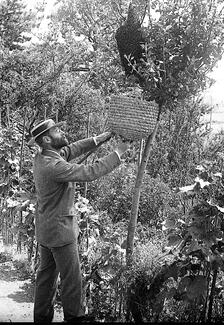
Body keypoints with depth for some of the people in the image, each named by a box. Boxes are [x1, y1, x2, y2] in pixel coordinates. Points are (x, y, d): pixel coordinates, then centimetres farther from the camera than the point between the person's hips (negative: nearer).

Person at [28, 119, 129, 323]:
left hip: (45, 229, 10)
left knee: (46, 275, 20)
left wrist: (100, 139, -2)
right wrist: (118, 153, -21)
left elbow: (71, 149, 7)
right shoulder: (53, 166, -28)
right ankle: (74, 317, 22)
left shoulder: (41, 157, 0)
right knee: (71, 279, 6)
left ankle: (42, 317, 34)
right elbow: (90, 173, -29)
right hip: (60, 230, -10)